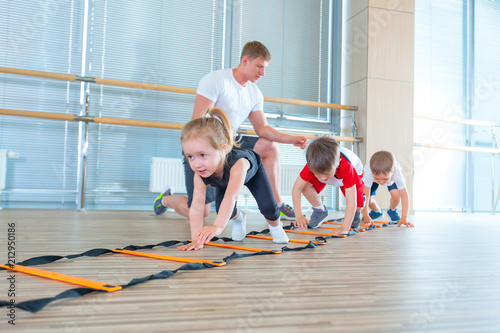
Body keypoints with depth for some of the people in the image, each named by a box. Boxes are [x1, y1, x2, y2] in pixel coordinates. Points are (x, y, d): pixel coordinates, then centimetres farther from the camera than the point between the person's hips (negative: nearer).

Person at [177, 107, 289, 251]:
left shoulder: (237, 163, -52)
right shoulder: (200, 174, -38)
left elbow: (231, 197, -64)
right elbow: (196, 206, -39)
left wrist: (218, 226, -78)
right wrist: (196, 239, -50)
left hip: (253, 170, -3)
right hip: (224, 180, 3)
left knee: (267, 206, -19)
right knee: (222, 210, -16)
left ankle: (275, 225, 17)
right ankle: (238, 218, 22)